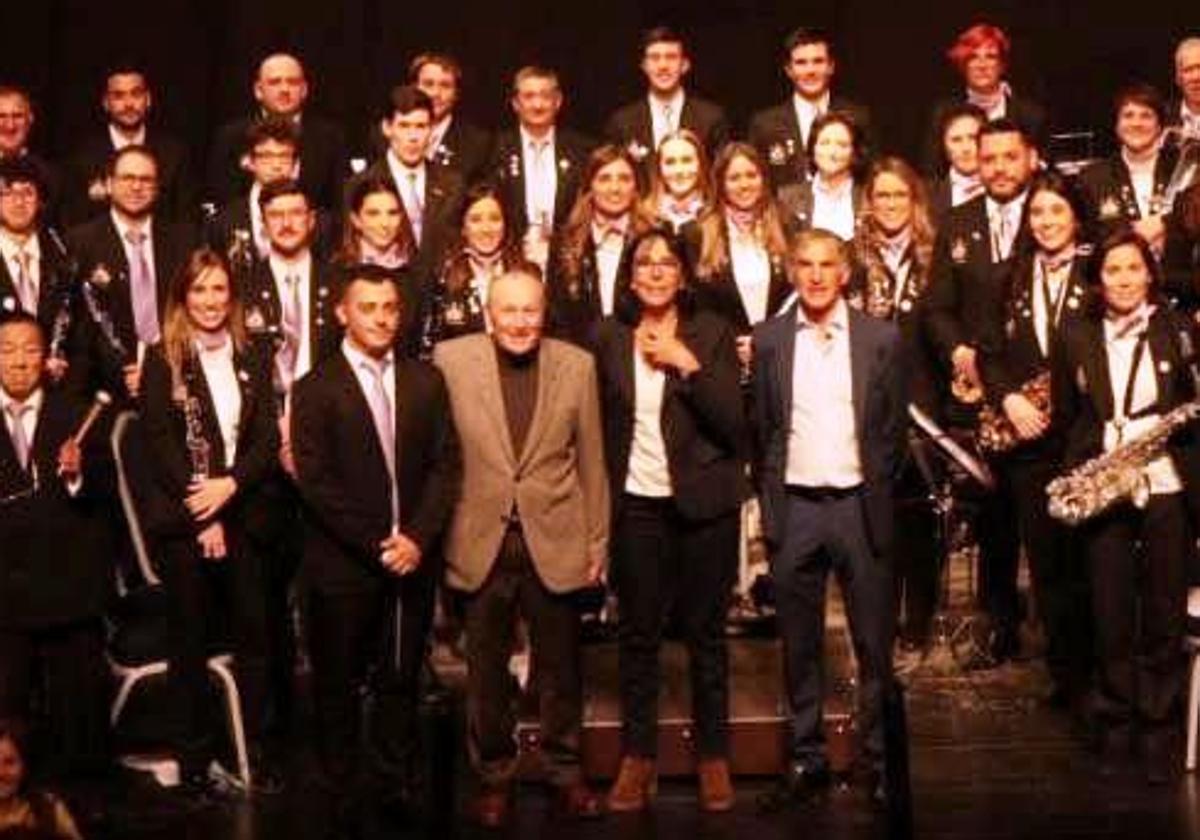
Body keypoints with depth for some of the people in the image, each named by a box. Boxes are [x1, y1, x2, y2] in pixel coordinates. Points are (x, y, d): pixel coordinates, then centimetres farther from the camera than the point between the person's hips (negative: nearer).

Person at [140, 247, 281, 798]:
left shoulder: (253, 358, 9)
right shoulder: (163, 360, -1)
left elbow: (266, 439, 4)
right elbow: (161, 445, -7)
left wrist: (230, 484, -13)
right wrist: (203, 518, -12)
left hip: (243, 515, 3)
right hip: (182, 519, -3)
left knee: (254, 635, 4)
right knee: (189, 642, 5)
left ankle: (256, 752, 14)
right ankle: (194, 759, 14)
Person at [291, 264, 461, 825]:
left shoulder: (426, 381, 9)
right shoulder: (316, 389, -2)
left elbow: (446, 465, 4)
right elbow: (316, 482, -8)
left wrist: (417, 538, -9)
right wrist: (375, 544, -13)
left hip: (411, 560, 3)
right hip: (342, 567, -3)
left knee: (400, 681, 10)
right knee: (338, 687, 7)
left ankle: (396, 787, 21)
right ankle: (342, 794, 19)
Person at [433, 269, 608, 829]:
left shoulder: (576, 365, -1)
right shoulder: (451, 359, -4)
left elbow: (590, 460, 4)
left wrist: (598, 541, 6)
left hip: (555, 541, 1)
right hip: (481, 540, 0)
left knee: (559, 668, 12)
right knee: (486, 670, 12)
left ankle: (565, 772, 29)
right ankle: (493, 776, 28)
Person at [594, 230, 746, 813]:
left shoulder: (711, 333, -2)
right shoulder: (609, 336, 4)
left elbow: (732, 424, -10)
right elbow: (601, 423, 10)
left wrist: (687, 363, -18)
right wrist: (600, 500, 4)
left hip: (704, 503, -1)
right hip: (636, 504, 2)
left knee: (706, 633, 6)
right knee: (637, 633, 7)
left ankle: (713, 757, 18)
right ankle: (637, 757, 18)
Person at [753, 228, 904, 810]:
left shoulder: (881, 338, 2)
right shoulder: (769, 339, 5)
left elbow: (893, 429, 6)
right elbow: (763, 428, 9)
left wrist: (876, 495, 2)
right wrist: (771, 500, 5)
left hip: (859, 503, -1)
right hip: (794, 506, 1)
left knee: (875, 644, 5)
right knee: (799, 646, 8)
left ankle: (880, 760, 16)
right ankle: (806, 758, 19)